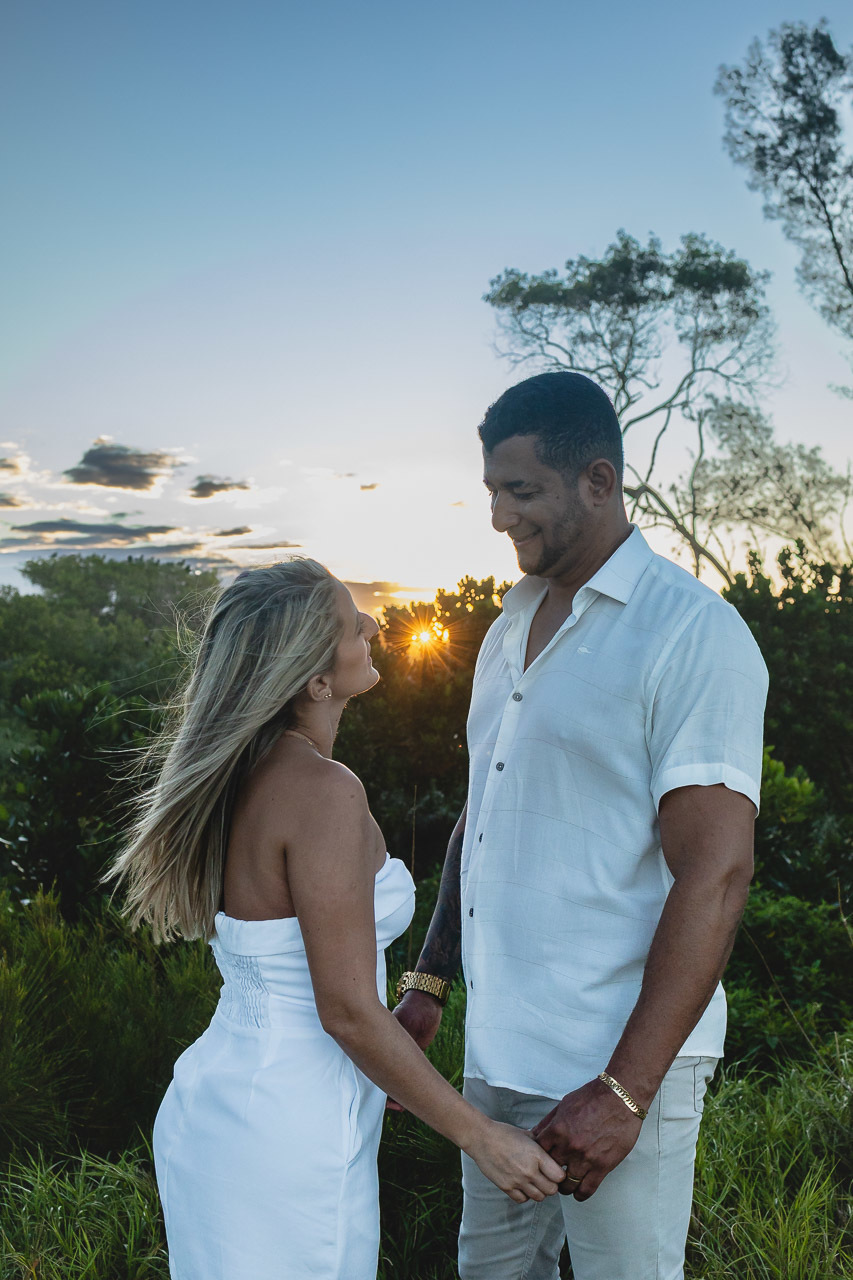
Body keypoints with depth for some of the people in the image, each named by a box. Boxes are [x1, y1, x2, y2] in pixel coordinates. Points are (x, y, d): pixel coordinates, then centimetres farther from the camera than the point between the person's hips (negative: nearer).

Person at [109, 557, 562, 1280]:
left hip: (218, 1100, 8)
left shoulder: (238, 777, 3)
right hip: (285, 1137, -8)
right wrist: (484, 1138, -14)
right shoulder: (323, 790, -23)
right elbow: (349, 1012, -22)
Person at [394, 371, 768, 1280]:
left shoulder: (694, 634, -14)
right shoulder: (510, 627, 10)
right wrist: (428, 982, 12)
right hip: (496, 1050, 7)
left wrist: (624, 1091, -21)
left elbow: (715, 875, -19)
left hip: (615, 1066, -7)